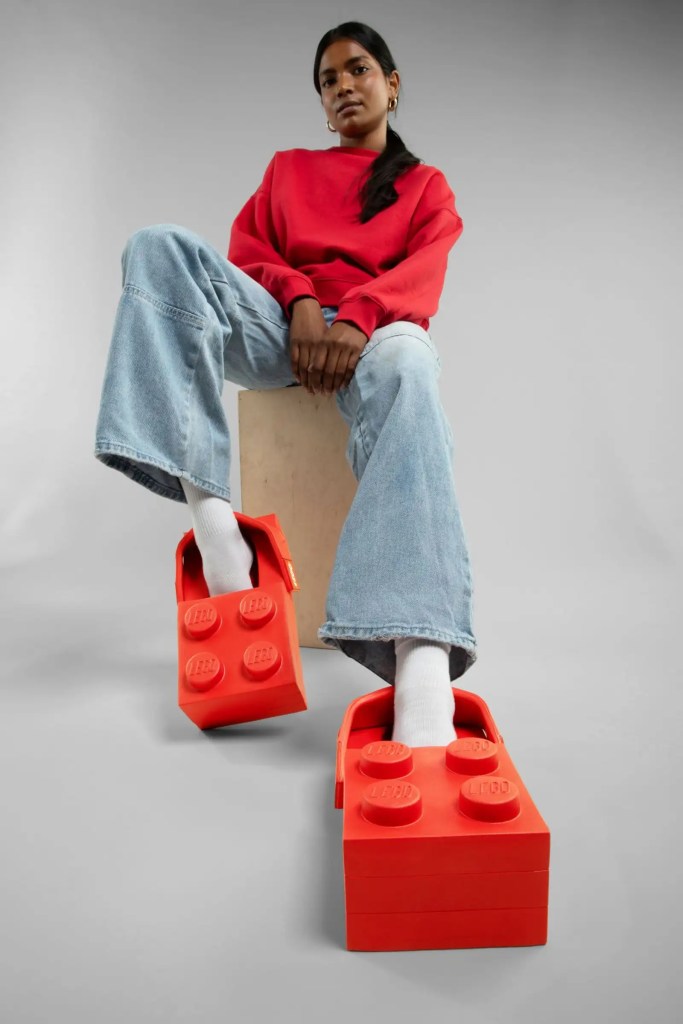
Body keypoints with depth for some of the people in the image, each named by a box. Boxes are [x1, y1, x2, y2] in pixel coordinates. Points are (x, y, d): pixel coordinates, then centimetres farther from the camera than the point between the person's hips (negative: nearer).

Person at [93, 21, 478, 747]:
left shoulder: (426, 186, 23)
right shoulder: (288, 169, 30)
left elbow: (421, 274, 2)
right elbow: (247, 253, 16)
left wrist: (357, 318, -20)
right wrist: (299, 302, -7)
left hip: (374, 331, -2)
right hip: (281, 327, 3)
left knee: (403, 365, -41)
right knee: (159, 245, -23)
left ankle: (424, 676, -61)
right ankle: (211, 518, -37)